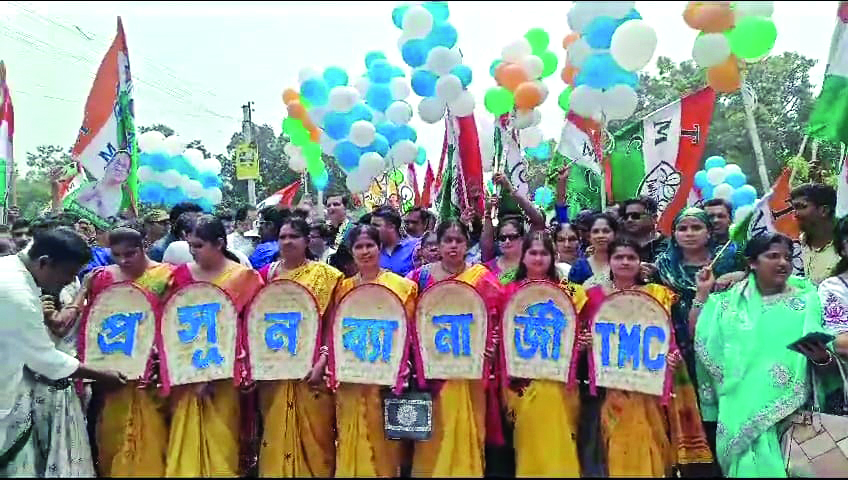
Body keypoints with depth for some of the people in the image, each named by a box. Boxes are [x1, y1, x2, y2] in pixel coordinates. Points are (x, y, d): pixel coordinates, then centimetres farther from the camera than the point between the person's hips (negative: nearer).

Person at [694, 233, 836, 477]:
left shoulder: (806, 301, 3)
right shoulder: (731, 301, 8)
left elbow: (829, 363, 3)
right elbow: (697, 334, 6)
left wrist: (821, 358, -20)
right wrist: (703, 292, 1)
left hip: (792, 413, -1)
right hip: (741, 410, 1)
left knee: (789, 467, -3)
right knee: (748, 465, -1)